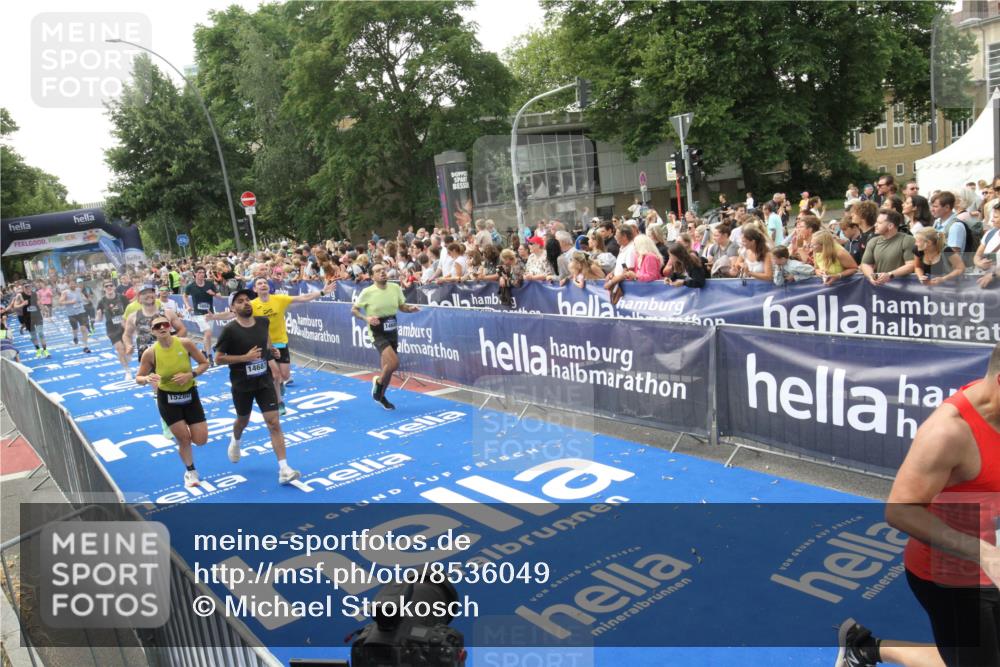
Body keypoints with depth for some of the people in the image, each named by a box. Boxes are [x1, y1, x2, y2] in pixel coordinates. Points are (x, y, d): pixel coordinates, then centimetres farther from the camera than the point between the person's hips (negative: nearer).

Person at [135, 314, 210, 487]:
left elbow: (204, 364, -3)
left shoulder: (185, 343, -14)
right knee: (183, 438, 0)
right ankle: (191, 472, 26)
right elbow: (138, 378, -4)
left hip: (190, 394, 2)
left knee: (201, 440, 0)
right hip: (167, 398, -1)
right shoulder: (150, 353, -15)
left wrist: (190, 375, -20)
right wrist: (147, 379, -26)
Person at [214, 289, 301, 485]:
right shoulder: (230, 330, -17)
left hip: (265, 381, 2)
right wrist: (245, 357, -23)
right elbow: (218, 358, -14)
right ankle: (235, 442, 58)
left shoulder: (263, 321, -4)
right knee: (243, 420, 22)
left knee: (274, 423, -7)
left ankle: (284, 470, -8)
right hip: (242, 384, -2)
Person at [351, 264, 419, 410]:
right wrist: (366, 318, -22)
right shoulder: (367, 292, -13)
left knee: (388, 366, 14)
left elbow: (402, 306, 12)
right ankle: (378, 381, 7)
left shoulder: (395, 288, -1)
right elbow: (353, 310, -5)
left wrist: (410, 308, -10)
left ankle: (381, 396, 36)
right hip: (378, 333, -5)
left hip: (392, 332, 5)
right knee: (394, 363, -23)